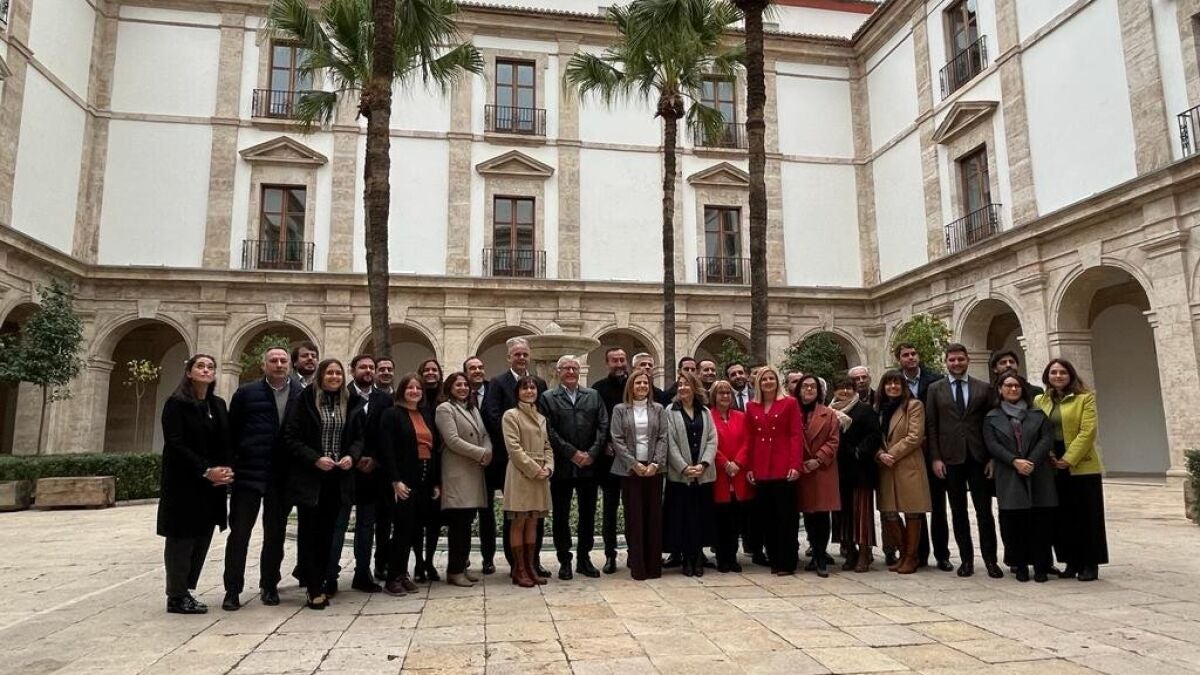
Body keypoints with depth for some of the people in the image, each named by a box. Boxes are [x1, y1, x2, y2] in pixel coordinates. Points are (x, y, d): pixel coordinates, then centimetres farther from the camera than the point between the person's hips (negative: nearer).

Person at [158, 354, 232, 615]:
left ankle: (186, 591, 17)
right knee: (181, 539, 0)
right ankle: (176, 598, 8)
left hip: (213, 485, 6)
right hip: (184, 483, -6)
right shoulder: (176, 403, -6)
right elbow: (175, 444, -14)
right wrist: (206, 471, -20)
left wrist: (228, 469, -7)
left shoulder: (218, 405, 11)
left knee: (202, 539, 8)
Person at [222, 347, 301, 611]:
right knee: (239, 532, 3)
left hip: (283, 477, 1)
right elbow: (232, 431, 2)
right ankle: (232, 589, 13)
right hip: (248, 473, -1)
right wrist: (230, 465, -3)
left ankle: (269, 586, 25)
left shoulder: (301, 395, 2)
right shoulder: (246, 393, 1)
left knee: (275, 534, 12)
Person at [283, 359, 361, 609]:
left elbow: (357, 437, 12)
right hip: (309, 477, -4)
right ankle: (314, 588, 9)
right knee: (308, 532, 1)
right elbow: (291, 437, -7)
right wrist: (315, 459, -17)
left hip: (338, 478, 4)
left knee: (327, 532, 9)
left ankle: (321, 583, 18)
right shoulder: (305, 400, -5)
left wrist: (351, 455, -7)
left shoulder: (348, 403, 7)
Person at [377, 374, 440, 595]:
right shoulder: (392, 414, -2)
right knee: (402, 528, -4)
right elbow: (386, 450, -10)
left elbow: (435, 448, 13)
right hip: (403, 481, -5)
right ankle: (393, 578, 7)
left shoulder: (427, 415, 14)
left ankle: (403, 574, 19)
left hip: (425, 481, 5)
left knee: (415, 528, 7)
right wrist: (395, 481, -16)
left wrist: (437, 482, 8)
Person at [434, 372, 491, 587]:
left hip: (475, 472, 7)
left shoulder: (473, 409, 20)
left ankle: (462, 566, 19)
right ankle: (454, 570, 5)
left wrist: (488, 452, -6)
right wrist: (481, 453, -11)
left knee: (467, 522, 10)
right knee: (458, 523, -4)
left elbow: (485, 435, 16)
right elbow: (453, 441, -13)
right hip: (457, 474, -7)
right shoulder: (445, 409, -4)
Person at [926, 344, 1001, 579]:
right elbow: (931, 425, 3)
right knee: (958, 512, 7)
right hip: (950, 458, 0)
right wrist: (935, 458, -4)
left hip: (979, 457, 0)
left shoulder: (984, 388, 6)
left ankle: (990, 559, 12)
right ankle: (966, 558, 15)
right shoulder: (935, 389, 6)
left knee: (984, 510, 2)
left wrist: (993, 457, -2)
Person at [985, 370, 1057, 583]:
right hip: (1009, 478, -1)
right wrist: (1015, 461, -14)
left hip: (1038, 475, 1)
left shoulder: (1037, 414, 14)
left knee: (1040, 521, -1)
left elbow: (1047, 439, 2)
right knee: (1014, 522, -2)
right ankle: (1020, 565, 8)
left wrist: (1031, 461, -11)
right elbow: (992, 445, -1)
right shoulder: (992, 417, 9)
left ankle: (1041, 566, 8)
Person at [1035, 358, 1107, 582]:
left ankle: (1090, 564, 9)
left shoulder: (1085, 398, -1)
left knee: (1086, 515, 1)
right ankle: (1071, 562, 16)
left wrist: (1068, 459, -15)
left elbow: (1087, 432, -10)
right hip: (1053, 468, 4)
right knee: (1062, 517, 7)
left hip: (1081, 466, -3)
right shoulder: (1039, 401, 10)